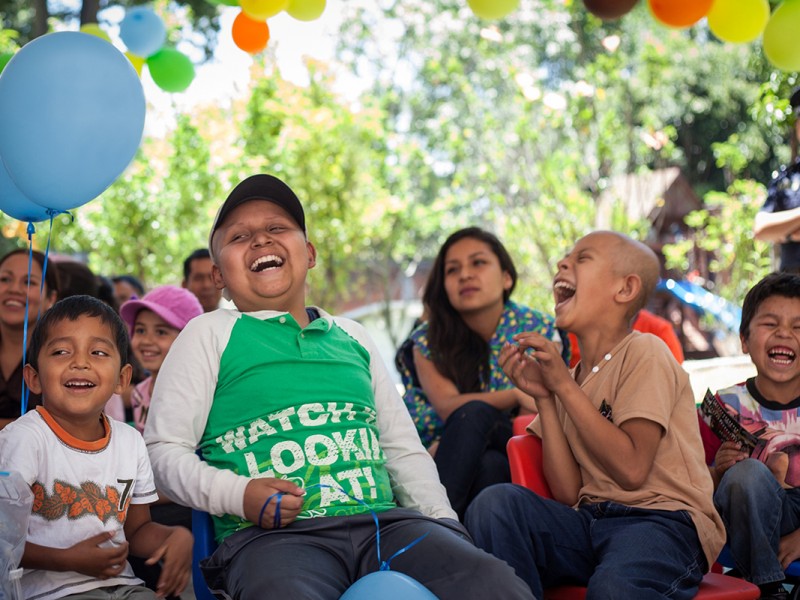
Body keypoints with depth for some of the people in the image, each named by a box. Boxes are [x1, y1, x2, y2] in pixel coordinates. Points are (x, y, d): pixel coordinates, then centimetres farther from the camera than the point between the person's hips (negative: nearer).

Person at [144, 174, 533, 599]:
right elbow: (164, 449, 6)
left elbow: (403, 449, 24)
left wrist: (445, 525, 9)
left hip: (383, 522, 4)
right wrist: (238, 494, -12)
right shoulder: (209, 333, 11)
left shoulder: (353, 337, 23)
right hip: (271, 535, -3)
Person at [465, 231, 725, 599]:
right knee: (496, 503, -21)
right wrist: (543, 398, -1)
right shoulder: (569, 379, 16)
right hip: (589, 520, 6)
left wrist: (564, 385, -11)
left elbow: (632, 469, -15)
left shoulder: (644, 352, -3)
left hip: (663, 518, -6)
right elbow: (568, 494, 5)